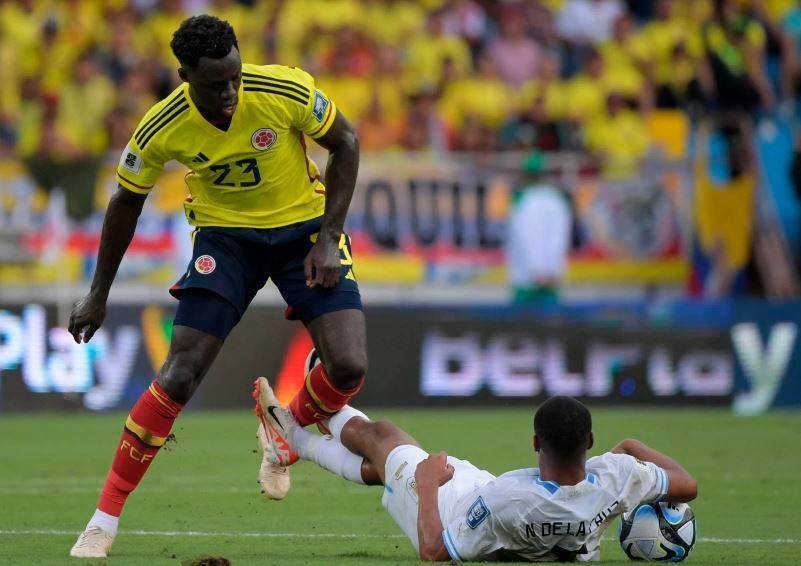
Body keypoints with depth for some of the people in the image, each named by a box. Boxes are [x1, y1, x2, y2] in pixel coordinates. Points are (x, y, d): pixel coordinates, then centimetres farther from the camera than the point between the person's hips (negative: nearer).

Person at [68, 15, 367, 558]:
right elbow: (127, 202, -2)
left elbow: (345, 142, -6)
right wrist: (98, 295, 5)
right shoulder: (163, 129, -21)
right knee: (180, 375, -14)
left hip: (304, 226, 1)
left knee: (348, 368, -15)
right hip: (224, 235, 0)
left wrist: (328, 237, -13)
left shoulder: (287, 90, -25)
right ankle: (105, 518, -4)